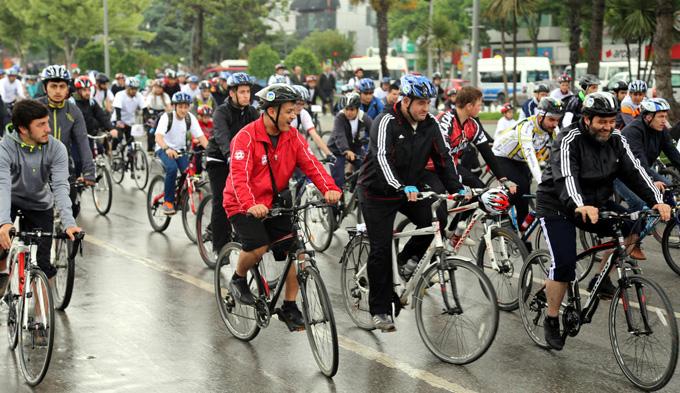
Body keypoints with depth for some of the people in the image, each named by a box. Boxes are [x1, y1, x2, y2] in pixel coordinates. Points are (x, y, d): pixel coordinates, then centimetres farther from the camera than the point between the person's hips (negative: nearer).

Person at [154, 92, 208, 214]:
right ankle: (168, 201, -18)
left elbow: (200, 136, -15)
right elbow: (158, 136, -34)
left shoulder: (190, 118, -8)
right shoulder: (167, 117, -19)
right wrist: (167, 149, -54)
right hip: (164, 149, -4)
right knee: (172, 168, -32)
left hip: (180, 150, 4)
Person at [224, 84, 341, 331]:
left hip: (273, 203, 5)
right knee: (258, 248, -25)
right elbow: (239, 176, -30)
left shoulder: (292, 136, -3)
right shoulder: (247, 137, -20)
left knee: (293, 250, -7)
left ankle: (289, 308, 7)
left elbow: (311, 164, -13)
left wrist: (329, 189, -31)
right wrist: (251, 205, -47)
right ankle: (238, 280, 7)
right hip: (244, 206, -5)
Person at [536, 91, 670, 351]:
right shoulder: (569, 141, -22)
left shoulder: (616, 140, -5)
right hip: (558, 207, -6)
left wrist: (657, 201, -28)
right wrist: (580, 206, -56)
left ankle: (602, 276, 3)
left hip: (595, 205, 6)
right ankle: (551, 320, 3)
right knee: (564, 264, -16)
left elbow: (634, 172, -12)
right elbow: (565, 177, -38)